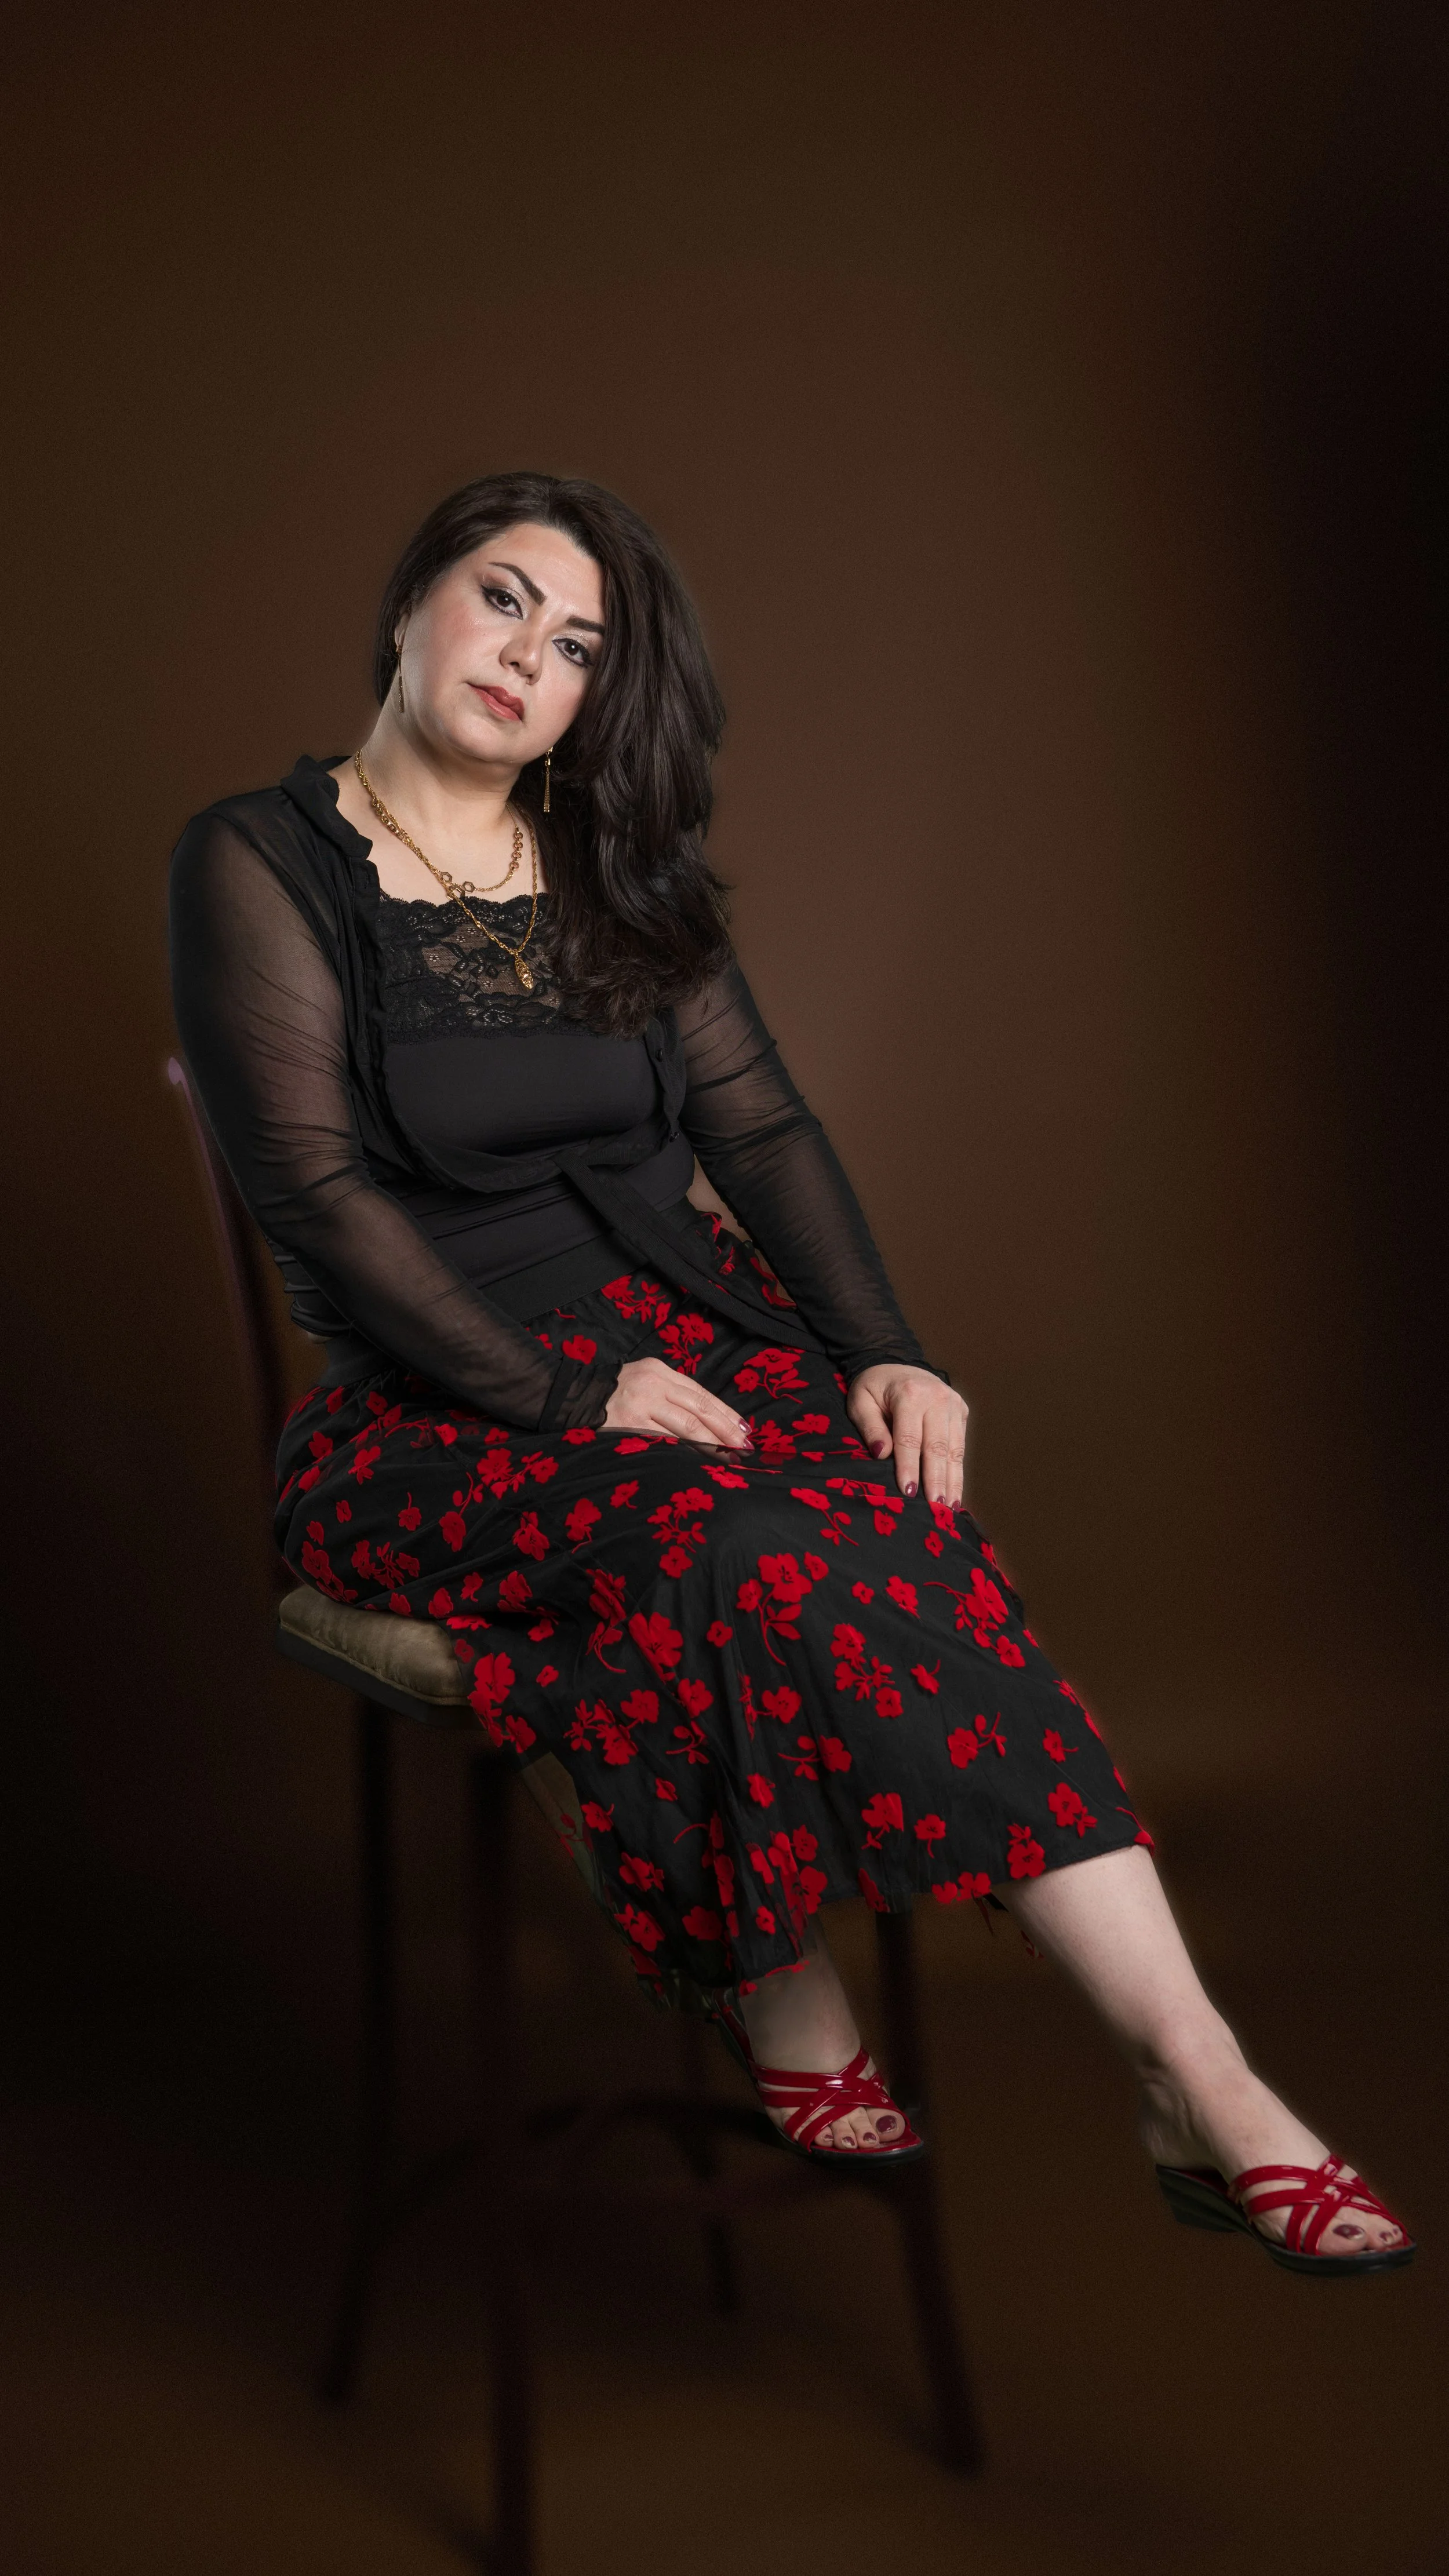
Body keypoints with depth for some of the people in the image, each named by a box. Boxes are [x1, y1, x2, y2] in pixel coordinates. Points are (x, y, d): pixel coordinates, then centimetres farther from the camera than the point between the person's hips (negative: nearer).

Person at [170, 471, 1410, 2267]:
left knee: (895, 1520, -29)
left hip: (687, 1332, 4)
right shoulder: (261, 867, 1)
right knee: (739, 1548, -34)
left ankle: (1199, 2081, -31)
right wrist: (571, 1393, -19)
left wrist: (884, 1354, -10)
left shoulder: (619, 878, 16)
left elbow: (761, 1128, 8)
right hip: (430, 1410, -3)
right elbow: (314, 1189, -10)